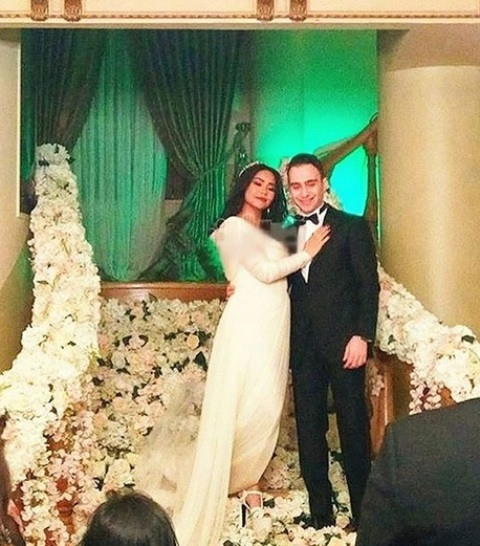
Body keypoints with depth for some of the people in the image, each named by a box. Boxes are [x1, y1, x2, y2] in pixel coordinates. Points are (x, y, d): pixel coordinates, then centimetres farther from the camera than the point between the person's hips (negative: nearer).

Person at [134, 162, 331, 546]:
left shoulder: (268, 232, 22)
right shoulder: (234, 226, -3)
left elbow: (280, 277, 14)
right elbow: (266, 272, -12)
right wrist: (307, 253, -3)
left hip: (274, 327, 8)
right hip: (248, 324, -8)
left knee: (268, 407, 7)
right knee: (242, 407, -9)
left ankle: (246, 478, 16)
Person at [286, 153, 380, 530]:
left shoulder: (353, 227, 1)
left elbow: (369, 285, -4)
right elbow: (289, 288, 13)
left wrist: (362, 335, -14)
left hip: (343, 342, -4)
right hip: (304, 345, 5)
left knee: (353, 427, 0)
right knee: (309, 429, 6)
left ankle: (363, 513, 11)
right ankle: (320, 514, 13)